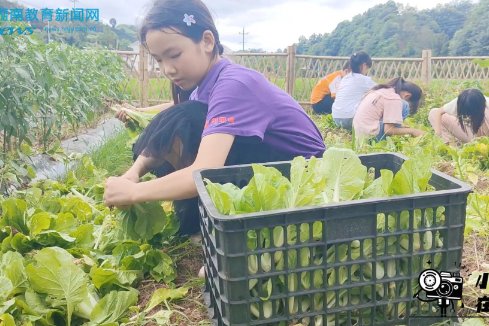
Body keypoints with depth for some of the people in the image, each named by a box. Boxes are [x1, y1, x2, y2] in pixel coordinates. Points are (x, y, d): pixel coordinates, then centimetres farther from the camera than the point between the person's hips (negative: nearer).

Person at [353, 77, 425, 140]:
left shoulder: (383, 90, 12)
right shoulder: (394, 99, -13)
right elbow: (388, 130, -16)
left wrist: (402, 127, 18)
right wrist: (411, 131, -5)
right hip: (371, 135, -9)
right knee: (404, 106, -5)